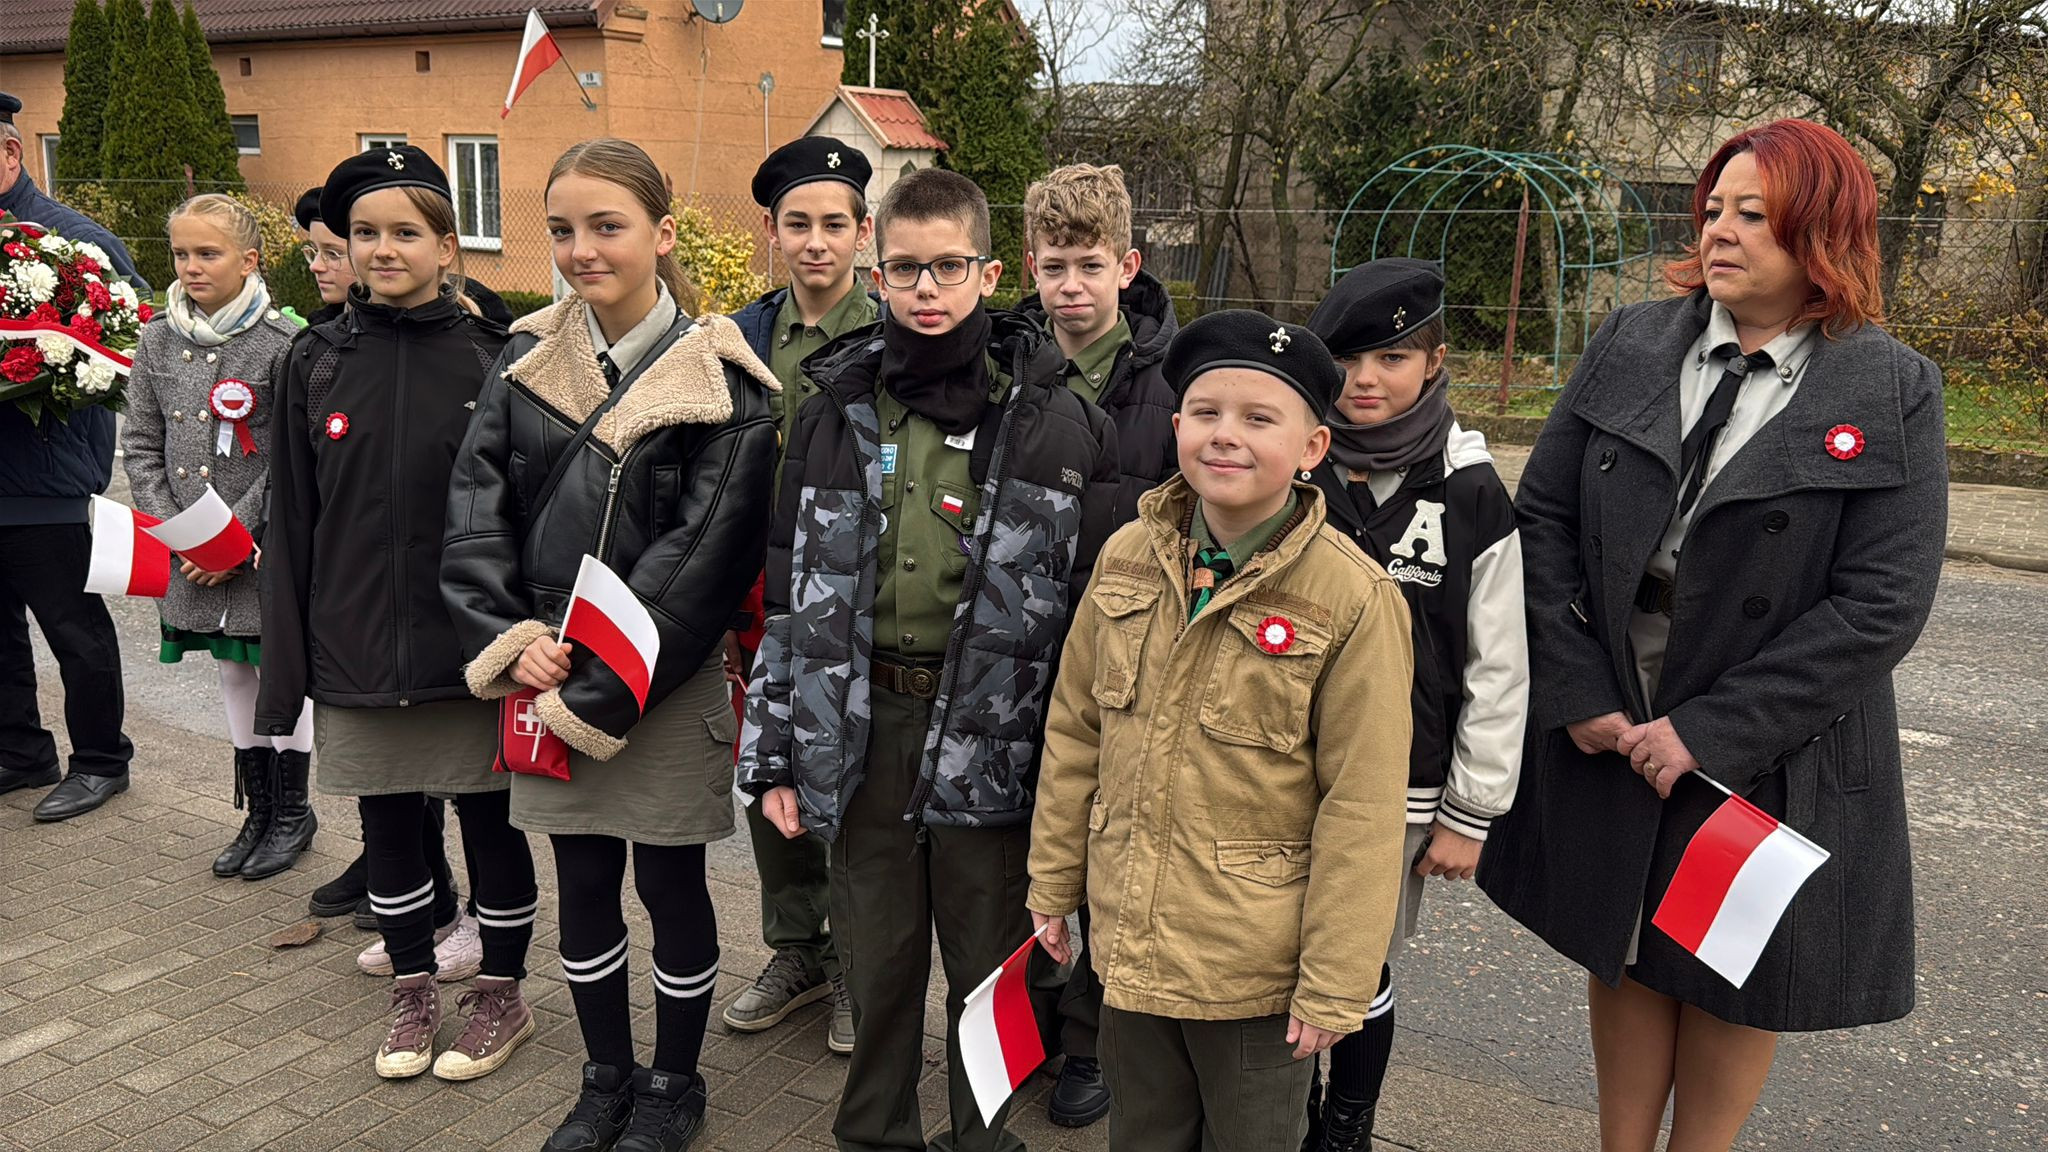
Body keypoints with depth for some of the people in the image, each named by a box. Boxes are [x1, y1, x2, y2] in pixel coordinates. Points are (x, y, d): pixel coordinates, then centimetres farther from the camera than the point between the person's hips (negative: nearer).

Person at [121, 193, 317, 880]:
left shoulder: (282, 343, -11)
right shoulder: (157, 341, 5)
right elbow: (140, 447, 7)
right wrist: (175, 531, -4)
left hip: (267, 547, -5)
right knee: (234, 674, 15)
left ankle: (293, 811, 23)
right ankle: (259, 812, 28)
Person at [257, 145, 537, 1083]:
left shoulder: (491, 358, -5)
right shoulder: (316, 362, 3)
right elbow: (290, 521, 4)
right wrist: (286, 662, 2)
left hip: (468, 647, -3)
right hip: (354, 647, 3)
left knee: (489, 820, 9)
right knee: (387, 826, 15)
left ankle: (502, 994, 28)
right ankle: (413, 990, 34)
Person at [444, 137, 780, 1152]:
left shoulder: (718, 382, -10)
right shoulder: (527, 361, 4)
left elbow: (701, 555, -15)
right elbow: (475, 510, 1)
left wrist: (592, 691, -16)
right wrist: (510, 639, -13)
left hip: (669, 687, -4)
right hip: (548, 681, 4)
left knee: (671, 886, 10)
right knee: (583, 888, 15)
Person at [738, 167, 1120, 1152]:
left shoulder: (1054, 422, -4)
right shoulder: (835, 411, 4)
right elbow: (789, 593, 6)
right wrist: (774, 753, 4)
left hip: (991, 730, -2)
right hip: (862, 728, 2)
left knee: (988, 962, 12)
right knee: (876, 957, 15)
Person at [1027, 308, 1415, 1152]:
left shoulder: (1355, 602, -17)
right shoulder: (1127, 558, -3)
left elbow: (1360, 811, -15)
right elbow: (1074, 733, 6)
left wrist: (1334, 986, -12)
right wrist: (1054, 883, 10)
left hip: (1258, 970, -4)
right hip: (1129, 943, 4)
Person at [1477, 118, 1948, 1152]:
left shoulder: (1891, 392, -9)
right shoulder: (1630, 347, -1)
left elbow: (1882, 605, -14)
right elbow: (1542, 518, -2)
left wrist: (1708, 732, -17)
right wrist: (1579, 695, -10)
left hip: (1769, 753, -2)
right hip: (1608, 734, 3)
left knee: (1737, 976, 14)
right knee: (1623, 952, 17)